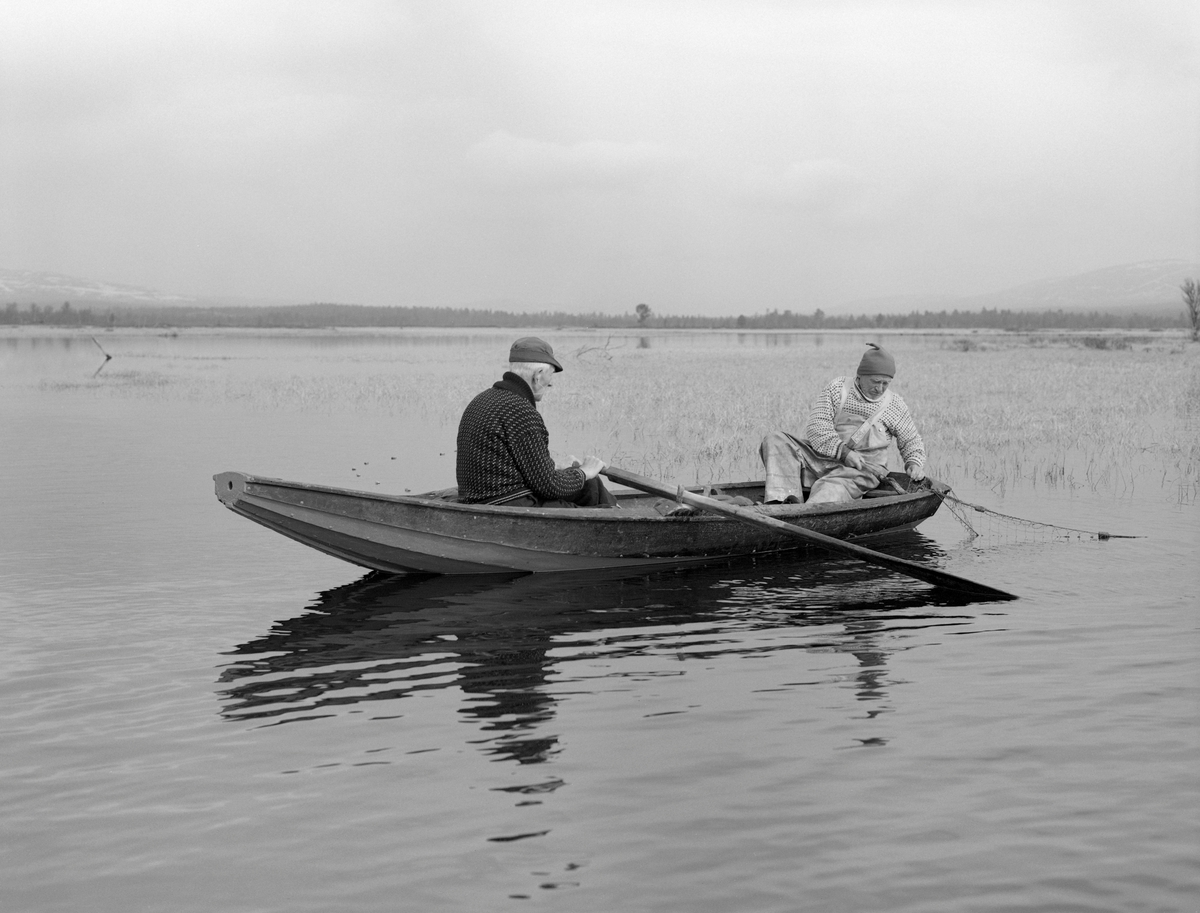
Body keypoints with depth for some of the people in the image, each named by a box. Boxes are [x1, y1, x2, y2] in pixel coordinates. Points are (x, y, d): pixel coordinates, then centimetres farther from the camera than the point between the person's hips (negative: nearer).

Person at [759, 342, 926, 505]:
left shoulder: (895, 406, 7)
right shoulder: (837, 388, 3)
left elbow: (911, 442, 21)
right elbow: (815, 426, -7)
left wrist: (915, 463, -2)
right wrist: (842, 451, -19)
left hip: (861, 470, -2)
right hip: (822, 455, 3)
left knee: (831, 491, -37)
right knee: (776, 441, -21)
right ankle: (788, 501, -39)